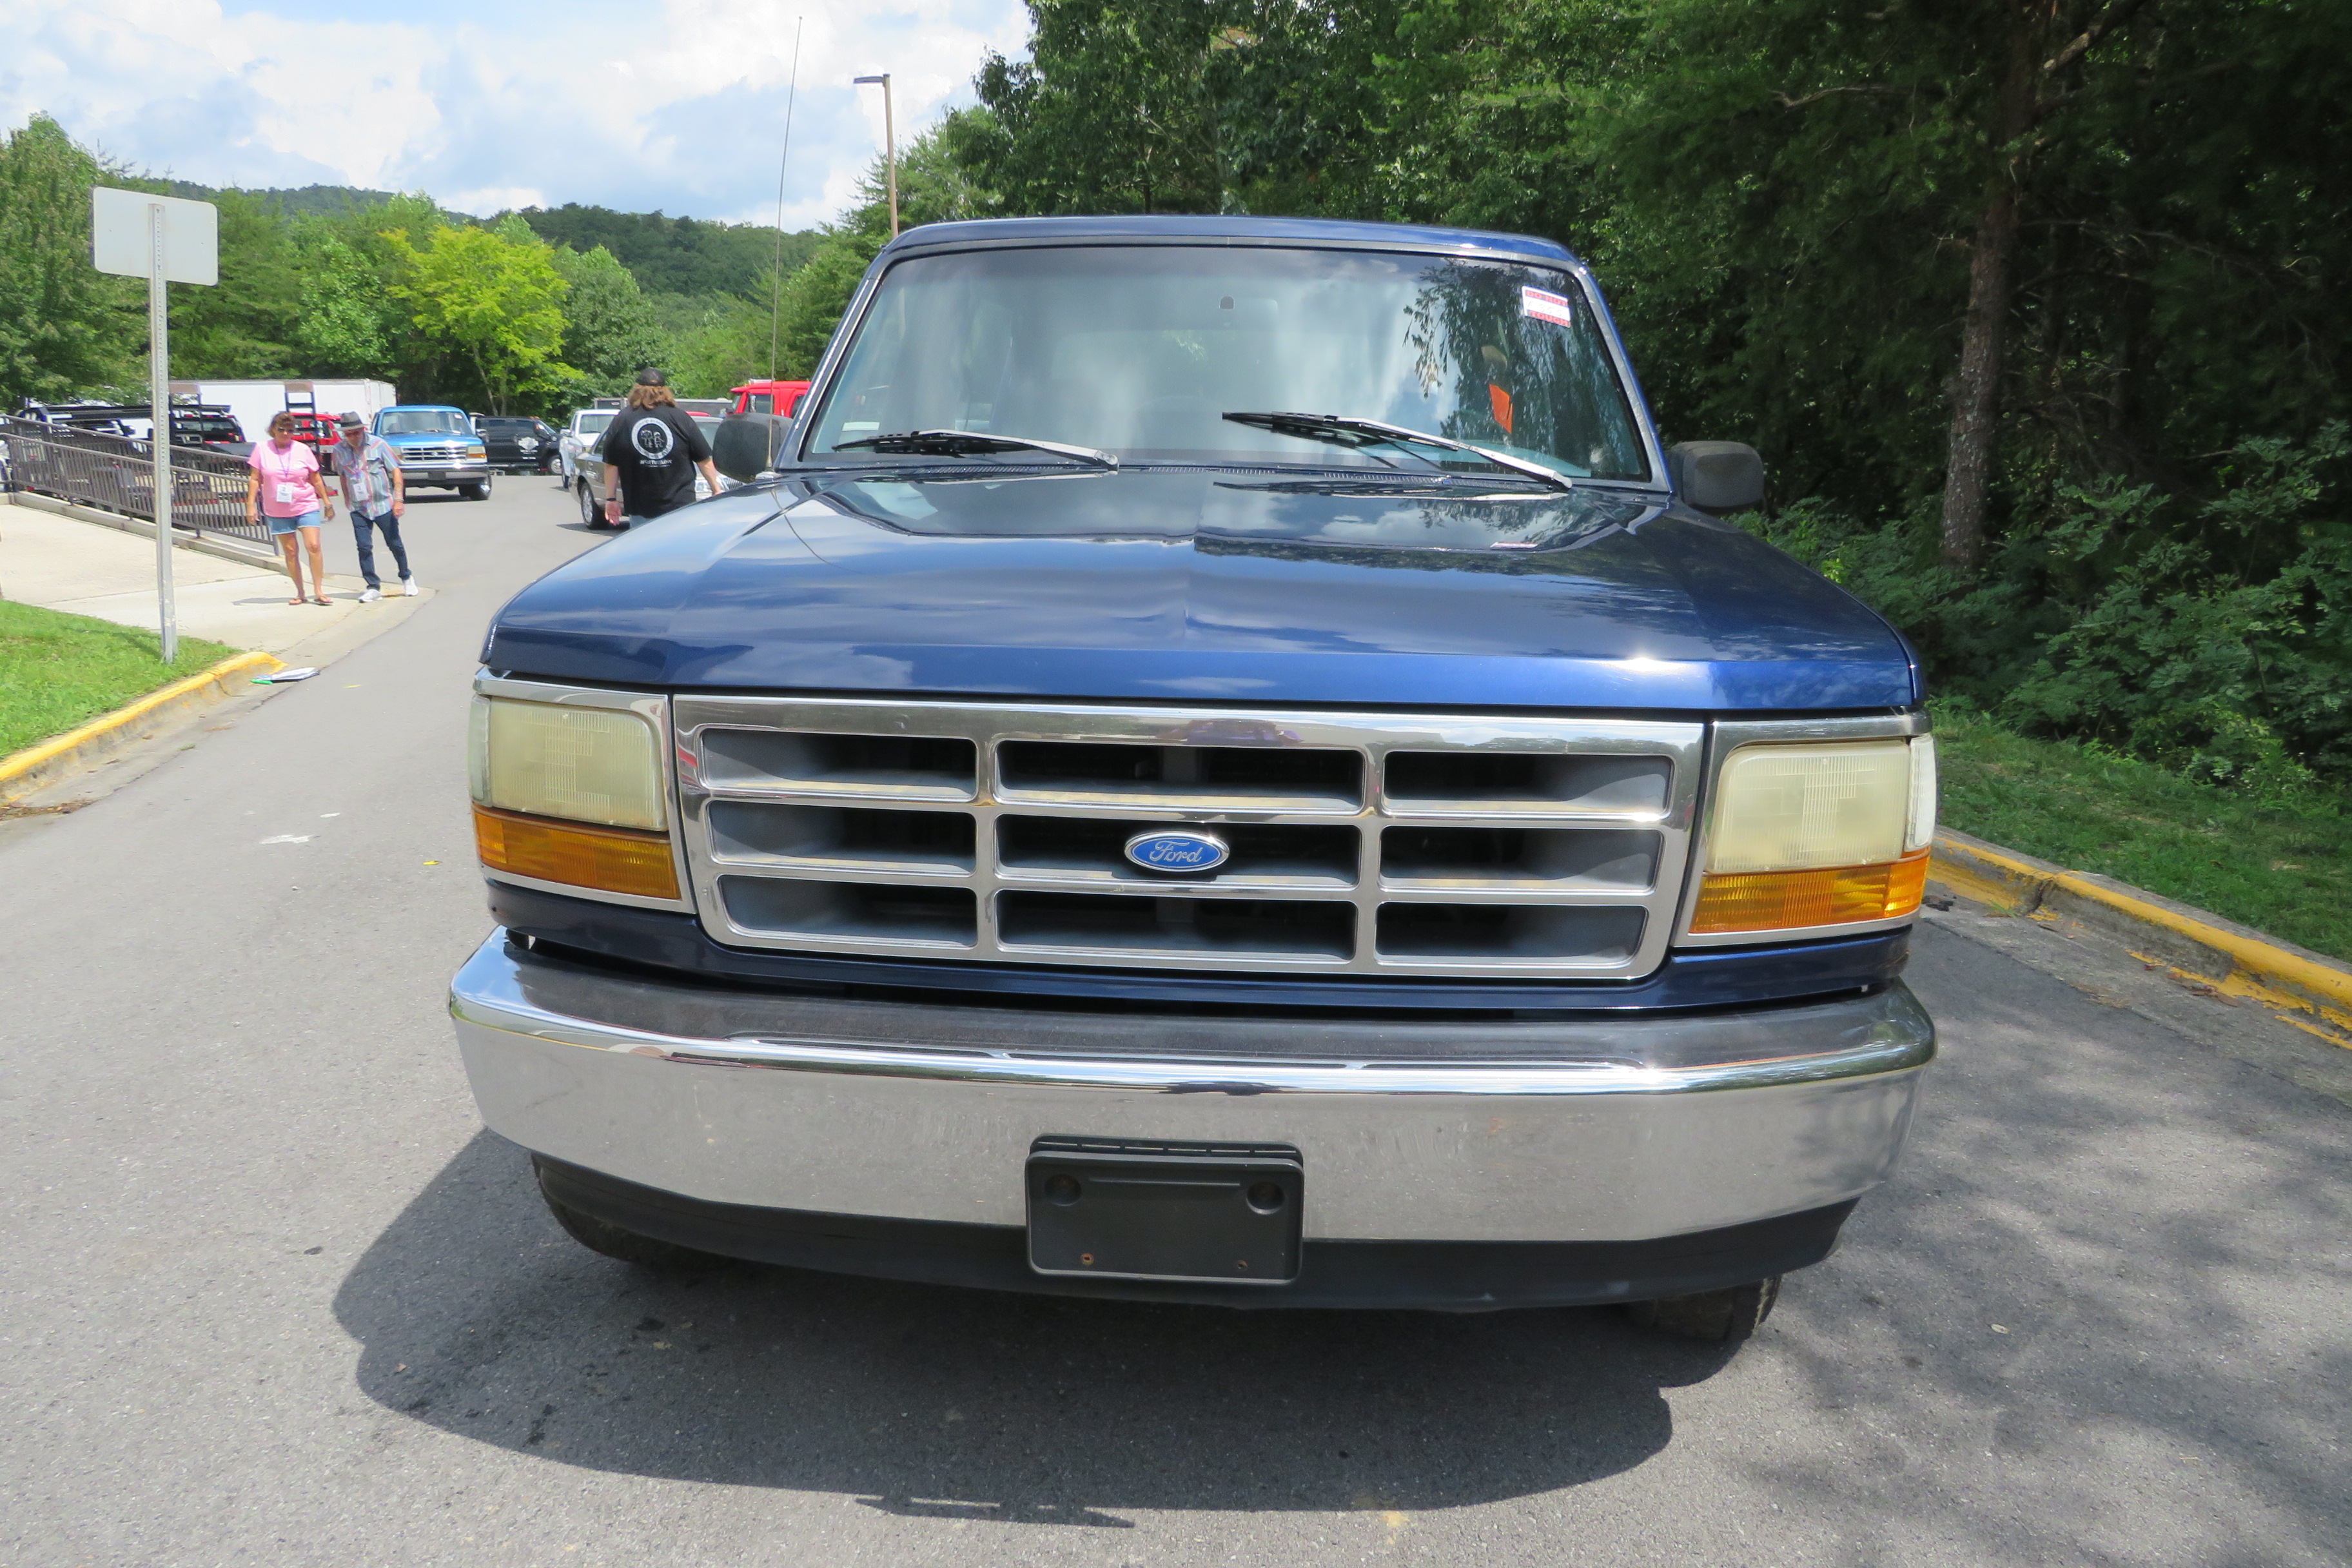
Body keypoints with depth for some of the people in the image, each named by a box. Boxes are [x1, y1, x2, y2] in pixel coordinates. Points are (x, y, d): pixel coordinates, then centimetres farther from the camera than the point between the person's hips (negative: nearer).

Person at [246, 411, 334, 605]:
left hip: (306, 507, -1)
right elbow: (255, 479, 4)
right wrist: (251, 504, -1)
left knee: (313, 546, -14)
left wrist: (327, 503, 10)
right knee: (290, 551, 4)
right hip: (278, 511, 1)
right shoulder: (262, 449, 1)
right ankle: (300, 593, 12)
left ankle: (318, 591, -9)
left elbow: (316, 480, 9)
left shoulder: (303, 450, 2)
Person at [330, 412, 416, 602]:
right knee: (364, 547, -6)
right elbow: (342, 476, 15)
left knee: (395, 544, 6)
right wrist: (348, 500, 16)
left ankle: (406, 578, 27)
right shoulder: (339, 450, 2)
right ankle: (373, 587, 0)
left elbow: (396, 471, -6)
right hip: (359, 508, 2)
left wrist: (399, 499, -14)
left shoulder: (378, 444, -6)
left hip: (384, 505, -2)